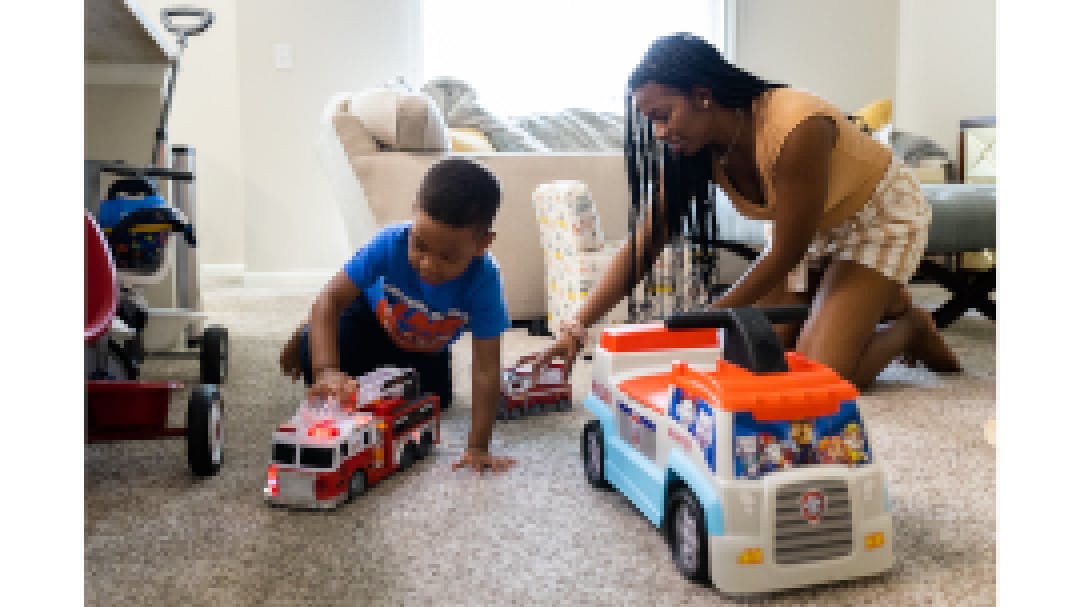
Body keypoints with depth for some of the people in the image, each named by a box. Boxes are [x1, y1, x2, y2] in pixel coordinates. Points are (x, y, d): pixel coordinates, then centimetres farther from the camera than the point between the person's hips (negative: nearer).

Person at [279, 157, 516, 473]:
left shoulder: (484, 280, -41)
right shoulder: (391, 242, -40)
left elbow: (486, 370, -39)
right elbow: (329, 299, -38)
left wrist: (477, 448, -41)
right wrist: (326, 371, -52)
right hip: (373, 315, -1)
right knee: (313, 352, -24)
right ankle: (308, 338, 16)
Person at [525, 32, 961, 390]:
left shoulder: (795, 127, -37)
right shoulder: (691, 151, -16)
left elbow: (785, 253, -28)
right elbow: (643, 245, -17)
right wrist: (578, 325, -27)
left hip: (882, 216, -6)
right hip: (808, 232, 7)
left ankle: (906, 326, 11)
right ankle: (870, 307, 19)